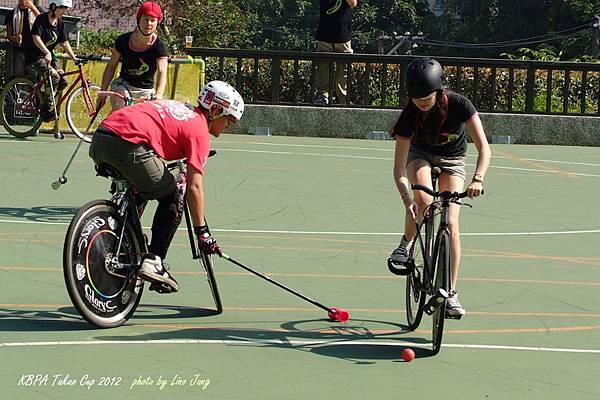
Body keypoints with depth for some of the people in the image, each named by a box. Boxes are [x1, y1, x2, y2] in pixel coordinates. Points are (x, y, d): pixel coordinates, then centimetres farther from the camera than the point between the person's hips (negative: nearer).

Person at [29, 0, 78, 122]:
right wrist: (47, 52, -40)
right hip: (35, 57, -7)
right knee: (54, 76, -28)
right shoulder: (41, 19, -14)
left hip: (49, 56, 7)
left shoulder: (60, 23, 7)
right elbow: (36, 38, -26)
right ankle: (47, 110, -23)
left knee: (63, 82, -11)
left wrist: (74, 57, -2)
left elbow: (64, 43, 10)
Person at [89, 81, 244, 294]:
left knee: (136, 193, 32)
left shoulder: (179, 108, 27)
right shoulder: (199, 131, 5)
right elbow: (194, 187, 1)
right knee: (172, 199, 9)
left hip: (99, 140, 8)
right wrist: (202, 232, 5)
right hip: (128, 146, -8)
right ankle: (153, 262, 2)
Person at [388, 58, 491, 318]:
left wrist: (478, 179, -54)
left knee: (451, 225, -13)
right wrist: (407, 198, -45)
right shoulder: (410, 114, -29)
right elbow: (399, 167, -28)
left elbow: (483, 147, -36)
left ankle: (451, 294, -6)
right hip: (421, 153, 0)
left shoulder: (458, 105, -32)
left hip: (452, 160, 0)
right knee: (423, 200, -34)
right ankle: (407, 242, -3)